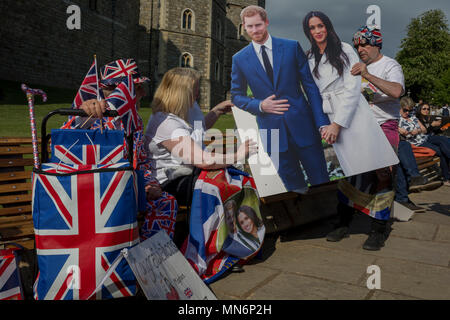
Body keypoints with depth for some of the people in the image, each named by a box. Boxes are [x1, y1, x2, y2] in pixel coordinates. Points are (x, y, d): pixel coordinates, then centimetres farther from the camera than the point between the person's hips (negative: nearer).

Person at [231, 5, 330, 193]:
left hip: (302, 124, 0)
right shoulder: (239, 59, 4)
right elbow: (236, 96, 10)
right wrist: (260, 105, -9)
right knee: (294, 187, 10)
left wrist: (322, 122, -6)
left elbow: (310, 85, 1)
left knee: (322, 183, 6)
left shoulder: (292, 47, 3)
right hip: (272, 130, 0)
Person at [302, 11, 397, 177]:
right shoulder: (309, 59, 11)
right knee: (351, 166, 3)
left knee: (371, 159, -2)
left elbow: (353, 88, -8)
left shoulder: (344, 49, 0)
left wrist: (337, 124, -12)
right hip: (331, 119, 3)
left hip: (354, 114, -3)